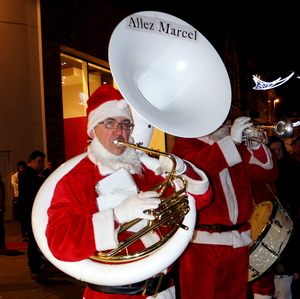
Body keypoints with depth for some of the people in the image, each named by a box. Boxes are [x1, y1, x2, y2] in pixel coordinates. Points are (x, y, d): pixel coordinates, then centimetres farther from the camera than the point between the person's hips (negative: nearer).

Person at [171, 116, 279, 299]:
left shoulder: (238, 149, 18)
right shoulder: (185, 145, 1)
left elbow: (269, 174, 13)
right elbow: (192, 169, -23)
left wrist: (257, 147, -5)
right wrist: (231, 140, -20)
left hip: (239, 241, 6)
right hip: (202, 242, -5)